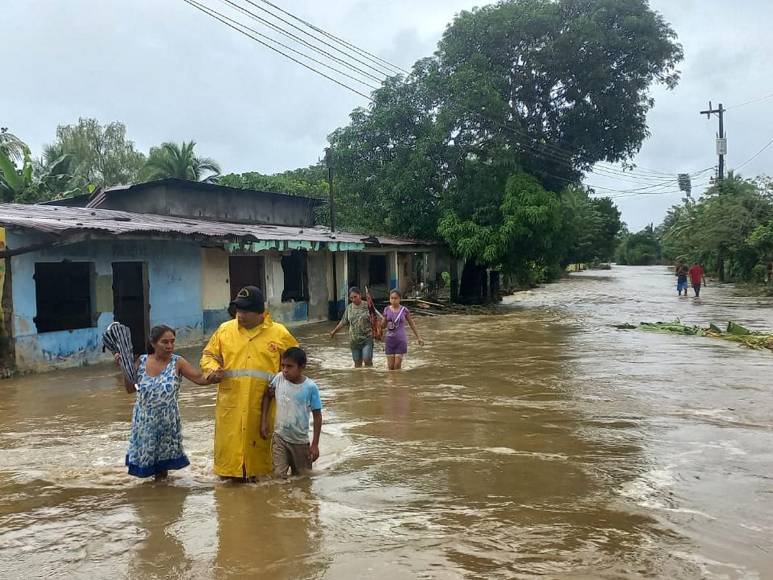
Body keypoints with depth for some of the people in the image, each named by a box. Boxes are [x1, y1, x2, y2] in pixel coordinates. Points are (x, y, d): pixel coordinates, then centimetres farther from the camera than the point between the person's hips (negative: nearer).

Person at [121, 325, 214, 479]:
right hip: (144, 420, 2)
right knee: (146, 454, 15)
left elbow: (200, 378, -14)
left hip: (167, 421, -2)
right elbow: (130, 388, 3)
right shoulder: (141, 361, -4)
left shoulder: (178, 363, -11)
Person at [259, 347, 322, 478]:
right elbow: (267, 396, 9)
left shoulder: (310, 387, -15)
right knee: (278, 476, -8)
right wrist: (264, 421, 1)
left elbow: (317, 415, -8)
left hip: (300, 441, -1)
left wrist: (315, 444, -8)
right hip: (279, 437, 1)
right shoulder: (278, 379, -9)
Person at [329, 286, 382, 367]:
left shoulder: (367, 306, -6)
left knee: (367, 360, -12)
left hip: (367, 339, -4)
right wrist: (334, 331, 22)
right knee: (357, 363, 9)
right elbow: (344, 321, 18)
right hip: (354, 340, 4)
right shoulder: (349, 308, 6)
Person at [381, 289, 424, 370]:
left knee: (397, 365, -5)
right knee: (390, 366, 1)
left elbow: (412, 324, 9)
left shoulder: (404, 310, -3)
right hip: (389, 339, 2)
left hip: (401, 340, -2)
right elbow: (383, 325, 10)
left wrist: (419, 337, 10)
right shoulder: (387, 310, 2)